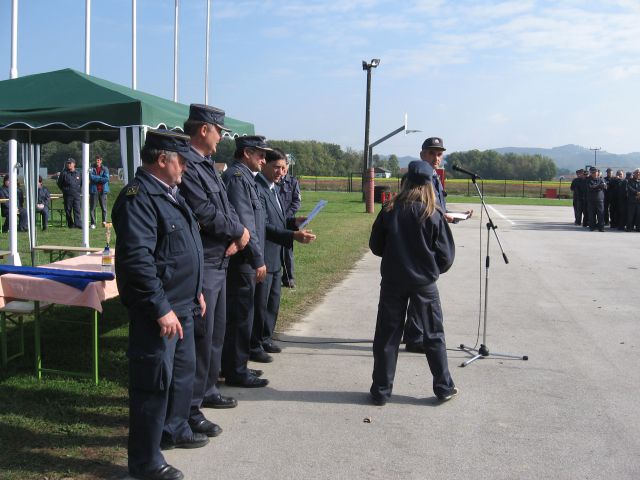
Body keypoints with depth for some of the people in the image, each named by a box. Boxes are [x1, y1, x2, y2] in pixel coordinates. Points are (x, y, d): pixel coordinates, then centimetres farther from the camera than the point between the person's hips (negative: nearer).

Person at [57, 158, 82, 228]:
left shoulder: (78, 173, 9)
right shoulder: (64, 173, 1)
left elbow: (81, 183, 22)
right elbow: (59, 183, 8)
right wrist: (64, 190, 7)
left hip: (76, 195, 1)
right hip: (67, 195, -1)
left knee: (77, 209, -7)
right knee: (68, 210, 3)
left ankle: (77, 223, -11)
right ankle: (70, 224, 11)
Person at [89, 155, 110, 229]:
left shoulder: (105, 169, 9)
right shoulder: (91, 169, 7)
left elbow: (106, 179, -5)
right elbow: (91, 177, -9)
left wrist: (96, 178, -9)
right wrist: (101, 178, -13)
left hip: (103, 190, 0)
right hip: (94, 190, 0)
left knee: (104, 208, 0)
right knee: (92, 208, -1)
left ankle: (104, 221, 9)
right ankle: (93, 223, 3)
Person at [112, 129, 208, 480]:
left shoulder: (168, 193, 14)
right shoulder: (138, 197, -18)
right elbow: (138, 260, -26)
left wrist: (195, 292, 21)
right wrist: (161, 309, -25)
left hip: (182, 305, 10)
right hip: (158, 310, -10)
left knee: (183, 371, 22)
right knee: (154, 383, -1)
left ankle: (174, 431, 41)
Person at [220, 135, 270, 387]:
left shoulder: (244, 177, 16)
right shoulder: (237, 177, -15)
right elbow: (244, 223, -21)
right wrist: (257, 260, -18)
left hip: (243, 261, 10)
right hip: (242, 261, -10)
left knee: (237, 315, 17)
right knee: (240, 316, -2)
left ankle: (233, 365, 28)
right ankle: (236, 372, 8)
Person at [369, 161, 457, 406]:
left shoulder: (389, 211, -6)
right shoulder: (434, 215, -9)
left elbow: (375, 246, 3)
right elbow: (446, 255, -5)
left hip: (392, 281, 1)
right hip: (424, 283, -1)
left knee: (387, 337, 9)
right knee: (434, 336, 13)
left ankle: (381, 390, 14)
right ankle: (444, 388, 21)